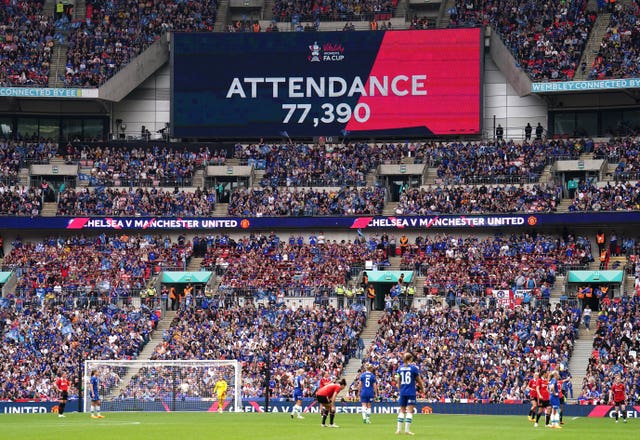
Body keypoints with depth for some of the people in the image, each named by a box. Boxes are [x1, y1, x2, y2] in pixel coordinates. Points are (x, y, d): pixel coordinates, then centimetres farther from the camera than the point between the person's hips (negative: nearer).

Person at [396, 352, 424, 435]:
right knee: (410, 410, -3)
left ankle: (399, 429, 7)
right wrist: (422, 388, 18)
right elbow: (419, 380, 0)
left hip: (403, 392, 4)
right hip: (411, 392, -4)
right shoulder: (414, 367, -6)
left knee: (402, 410, 10)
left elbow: (398, 381, 11)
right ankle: (407, 429, -8)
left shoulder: (400, 368, 5)